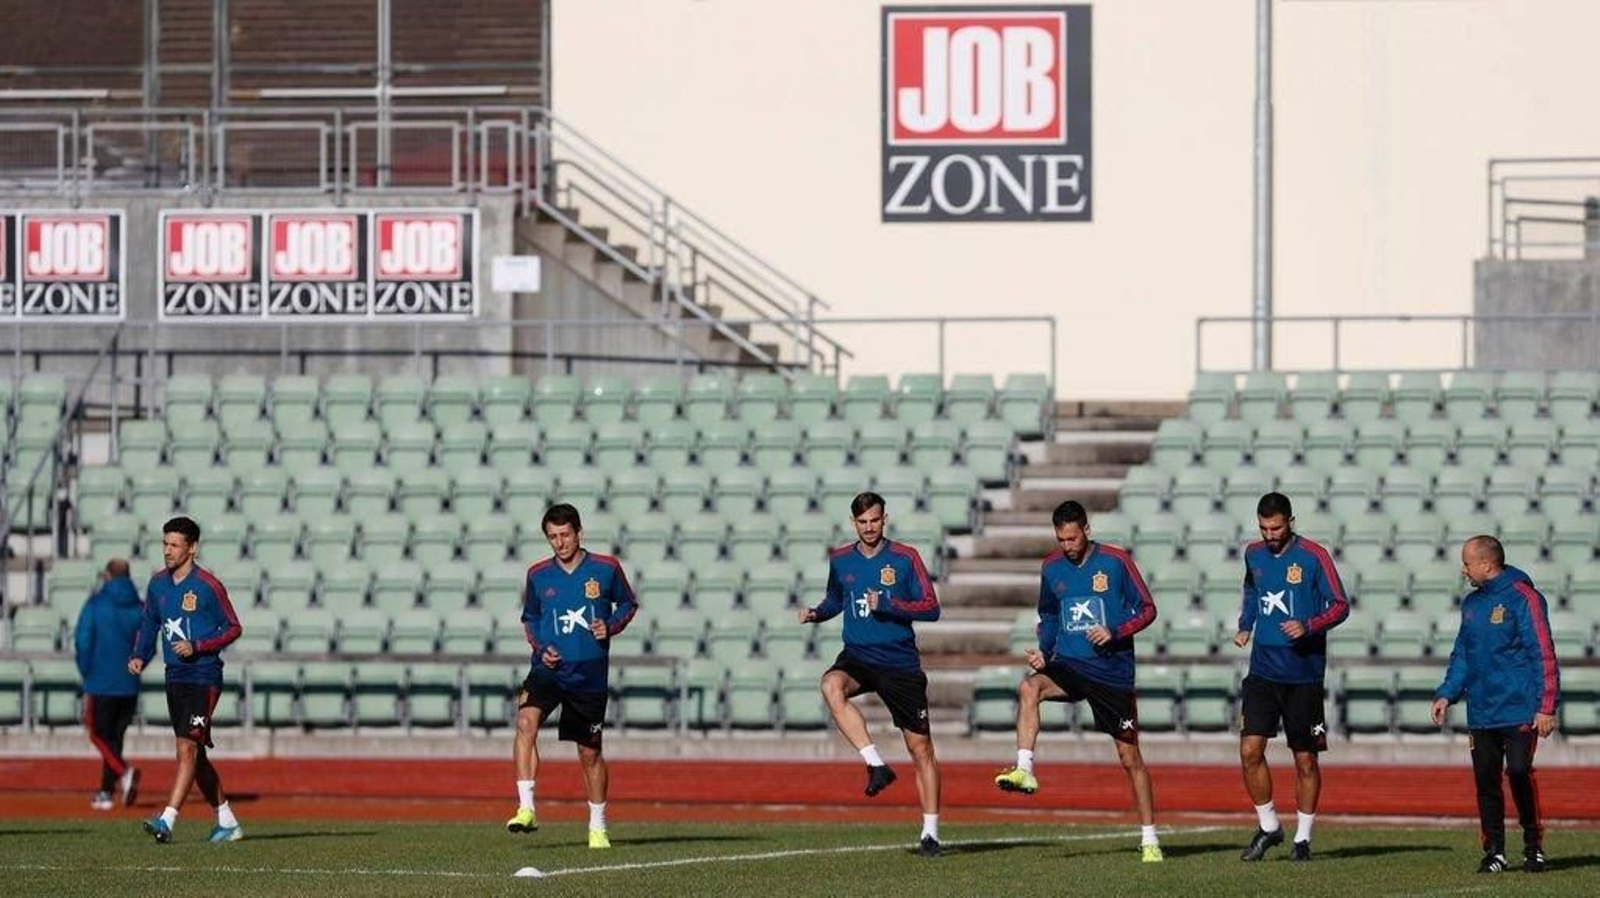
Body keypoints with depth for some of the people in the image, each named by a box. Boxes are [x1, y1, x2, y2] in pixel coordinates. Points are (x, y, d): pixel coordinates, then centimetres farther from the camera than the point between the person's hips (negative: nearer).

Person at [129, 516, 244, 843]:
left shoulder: (208, 586, -10)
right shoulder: (158, 584, 9)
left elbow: (233, 628, -6)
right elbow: (150, 624, 20)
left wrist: (197, 647, -17)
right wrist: (140, 657, 4)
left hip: (203, 677, -8)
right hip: (175, 678, 8)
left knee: (187, 748, -17)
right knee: (195, 755, 12)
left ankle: (167, 820, -25)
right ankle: (227, 822, 23)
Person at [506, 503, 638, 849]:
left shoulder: (606, 568, -2)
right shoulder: (538, 575, 3)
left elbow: (628, 604, 12)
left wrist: (611, 626, -8)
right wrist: (541, 647, -1)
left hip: (590, 674, 0)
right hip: (548, 668, 0)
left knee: (590, 752, 9)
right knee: (526, 722, -27)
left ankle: (598, 826, 27)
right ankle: (526, 809, -30)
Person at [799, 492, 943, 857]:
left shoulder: (905, 558, -4)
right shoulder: (840, 560, 7)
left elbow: (931, 608, -7)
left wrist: (887, 605, -18)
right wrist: (816, 613, 4)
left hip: (900, 661, -2)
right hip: (857, 656, 2)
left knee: (921, 747, 0)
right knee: (832, 686, -35)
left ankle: (930, 833, 11)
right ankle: (876, 764, -31)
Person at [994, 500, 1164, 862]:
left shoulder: (1115, 561, -6)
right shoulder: (1051, 567, 6)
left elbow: (1147, 609, -3)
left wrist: (1114, 633, -18)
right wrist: (1043, 651, 2)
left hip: (1112, 671, -3)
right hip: (1069, 666, 3)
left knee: (1130, 757, 2)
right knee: (1029, 688, -30)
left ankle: (1149, 839, 12)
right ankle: (1025, 771, -35)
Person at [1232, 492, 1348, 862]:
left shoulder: (1313, 557, -8)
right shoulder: (1254, 554, 8)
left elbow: (1340, 606, -7)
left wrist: (1308, 627, -22)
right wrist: (1245, 626, 13)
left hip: (1303, 674, -4)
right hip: (1263, 669, 4)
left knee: (1305, 759, 3)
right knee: (1250, 750, -6)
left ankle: (1303, 837, 14)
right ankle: (1268, 827, 10)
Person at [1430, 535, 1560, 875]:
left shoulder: (1522, 598, -9)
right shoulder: (1472, 603, 14)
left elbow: (1543, 654, -11)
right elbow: (1462, 655, 21)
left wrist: (1546, 707, -15)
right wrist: (1447, 694, 7)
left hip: (1519, 712, -7)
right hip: (1481, 713, 7)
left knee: (1519, 773, -13)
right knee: (1486, 781, 4)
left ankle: (1534, 847, 0)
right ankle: (1494, 851, 11)